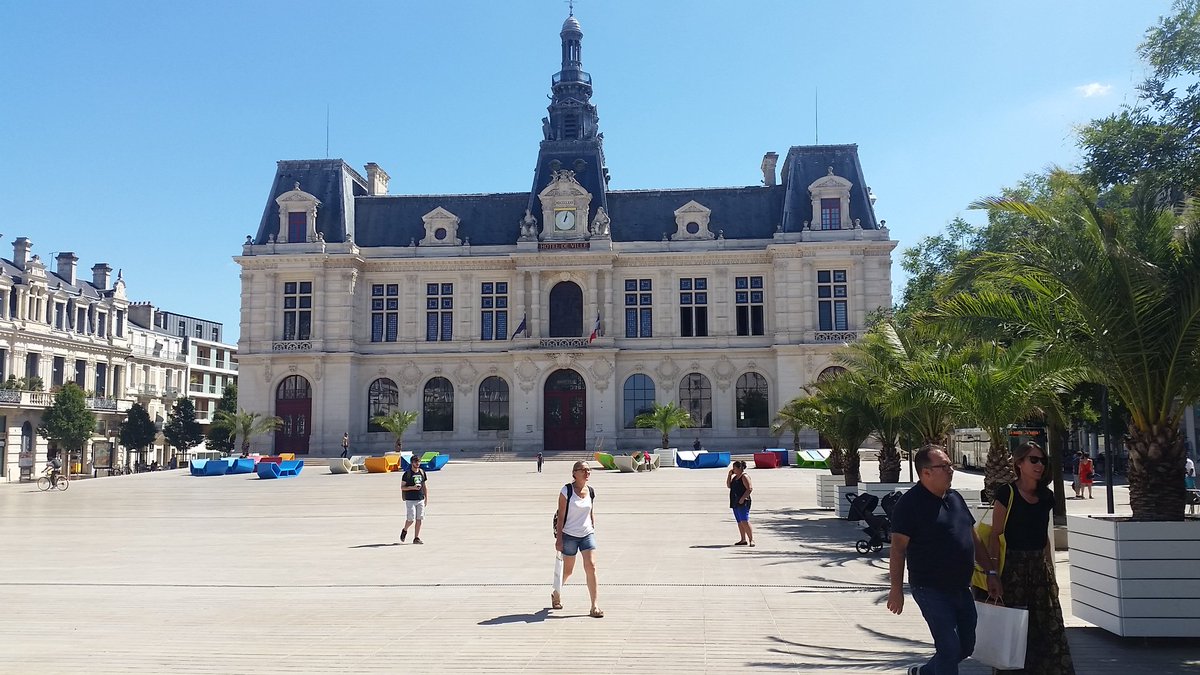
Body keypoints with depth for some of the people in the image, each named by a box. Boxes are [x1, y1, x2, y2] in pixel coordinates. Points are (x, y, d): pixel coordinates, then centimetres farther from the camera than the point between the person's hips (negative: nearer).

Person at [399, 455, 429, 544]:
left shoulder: (422, 472, 10)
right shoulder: (407, 473, -5)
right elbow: (402, 487, -4)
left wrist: (426, 498, 12)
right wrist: (412, 487, -18)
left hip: (420, 499, 4)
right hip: (410, 500, -4)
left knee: (419, 519, 2)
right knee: (410, 519, -6)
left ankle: (416, 538, 9)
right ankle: (404, 531, 24)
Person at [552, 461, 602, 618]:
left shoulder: (591, 492, 3)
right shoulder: (566, 491, -10)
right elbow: (561, 516, -10)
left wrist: (593, 530, 15)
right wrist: (559, 539, -12)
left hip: (587, 534, 3)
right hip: (569, 535, -3)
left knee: (591, 567, -10)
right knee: (567, 571, 10)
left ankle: (594, 606, -6)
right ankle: (556, 594, 40)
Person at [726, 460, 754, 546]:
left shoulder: (744, 477, -11)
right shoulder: (735, 477, 17)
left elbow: (750, 489, -17)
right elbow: (729, 485, 19)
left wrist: (743, 498, -23)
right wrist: (729, 475, 10)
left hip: (743, 503, -9)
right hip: (735, 503, 9)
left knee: (745, 521, -15)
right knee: (739, 522, 11)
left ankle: (751, 540, -13)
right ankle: (743, 540, 16)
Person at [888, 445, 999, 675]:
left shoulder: (955, 498, 11)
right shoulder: (910, 503, -14)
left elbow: (974, 539, 18)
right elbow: (898, 548, -16)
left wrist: (990, 572, 13)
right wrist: (897, 589, -19)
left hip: (961, 588, 8)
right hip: (931, 589, -8)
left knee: (966, 646, 16)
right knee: (949, 647, -7)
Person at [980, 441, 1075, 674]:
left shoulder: (1046, 497, 9)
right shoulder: (1007, 493, -9)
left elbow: (1044, 537, 17)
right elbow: (995, 535, -10)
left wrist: (1051, 573, 17)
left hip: (1040, 566, 6)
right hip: (1014, 567, -5)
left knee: (1051, 627, 1)